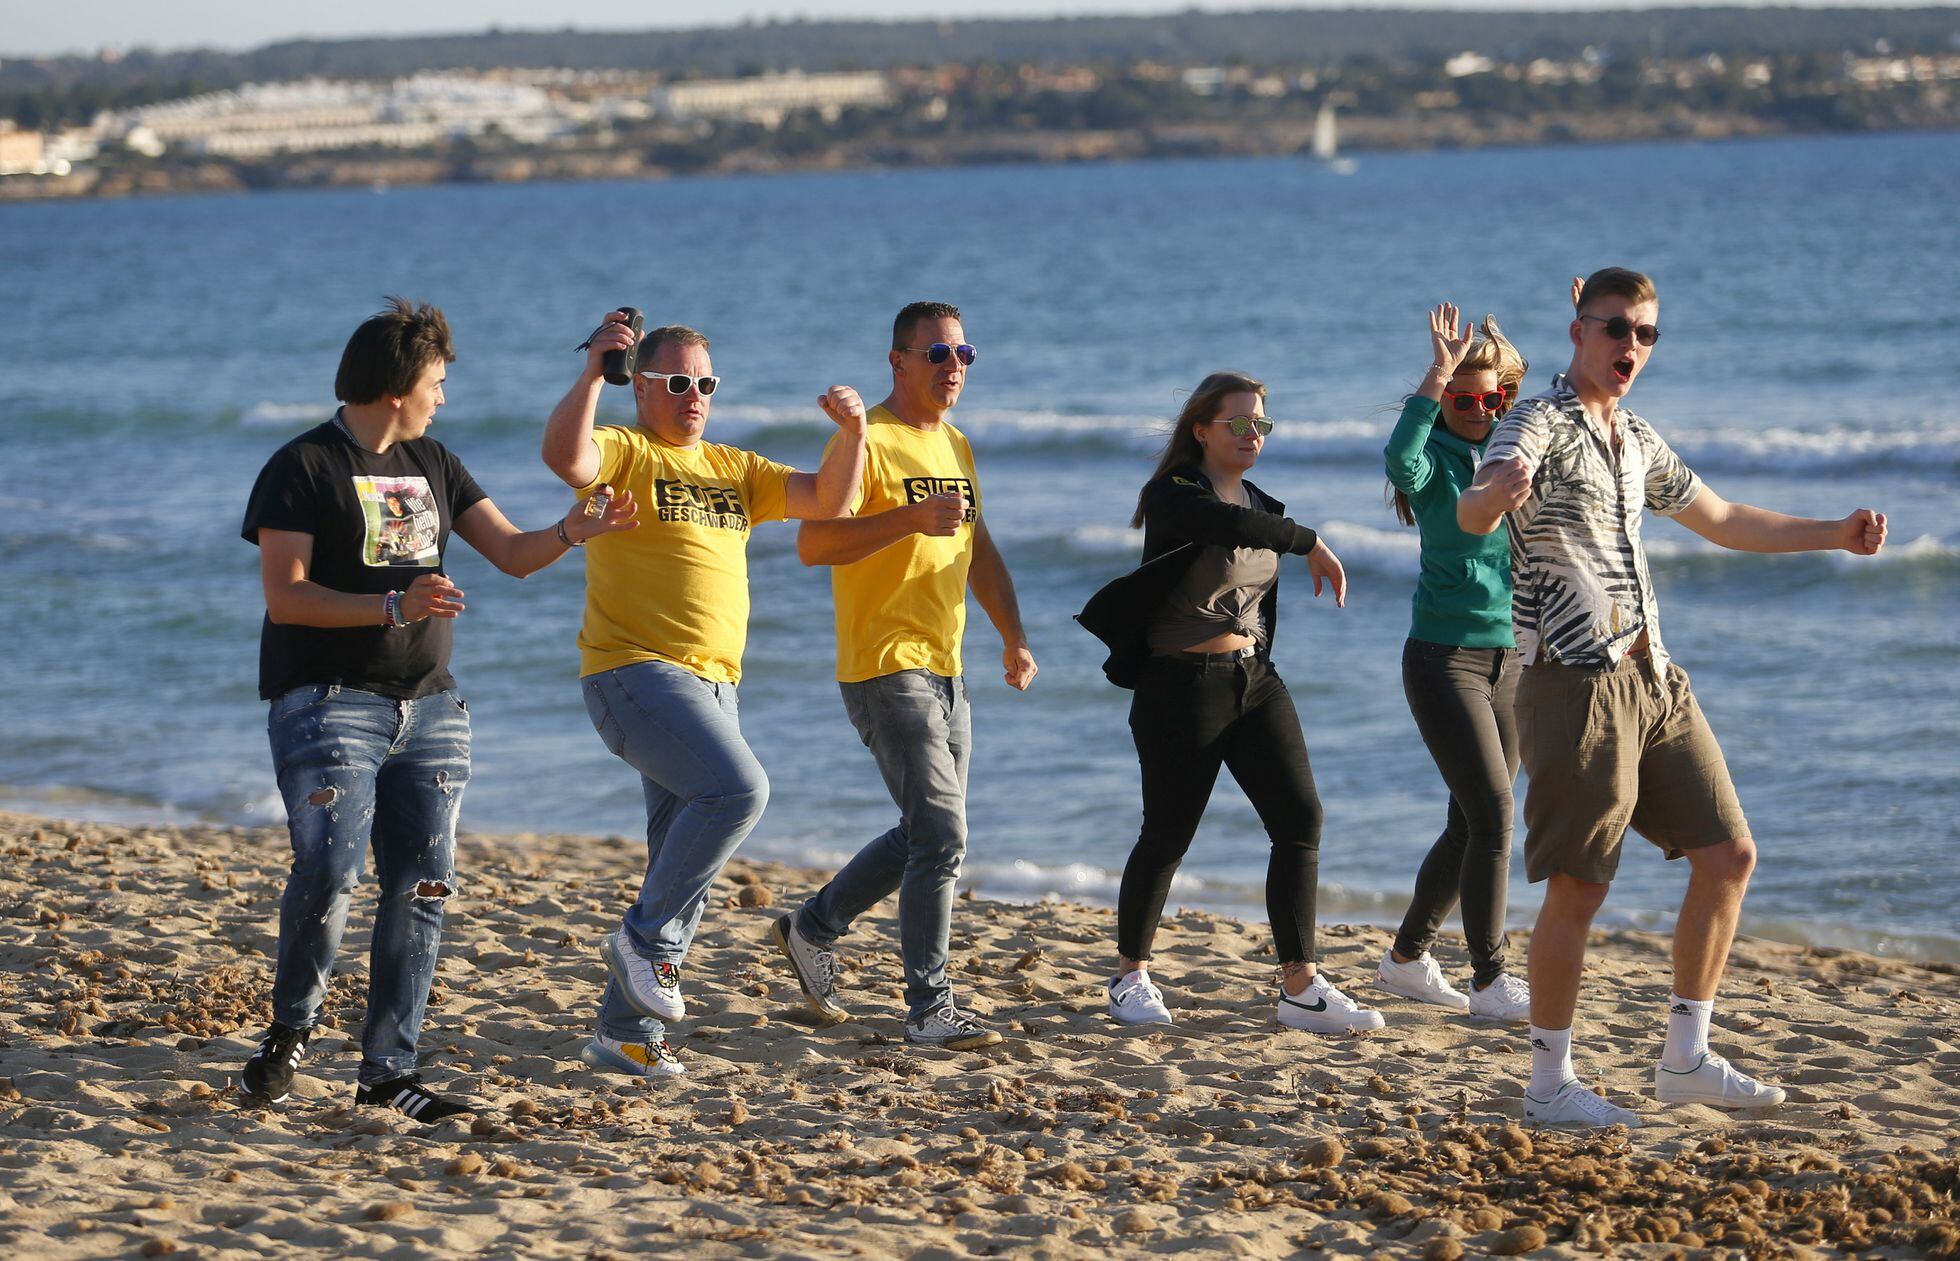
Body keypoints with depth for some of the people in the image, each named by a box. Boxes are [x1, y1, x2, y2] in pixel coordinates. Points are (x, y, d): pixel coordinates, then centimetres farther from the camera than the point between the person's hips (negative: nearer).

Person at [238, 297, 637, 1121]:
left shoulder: (432, 464, 16)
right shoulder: (303, 467, -4)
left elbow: (512, 553, 15)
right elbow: (284, 595, -12)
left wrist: (574, 532, -6)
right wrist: (394, 606, -24)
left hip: (428, 706, 7)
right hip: (330, 704, -6)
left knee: (422, 887, 1)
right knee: (329, 873, -17)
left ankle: (389, 1070, 5)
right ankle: (291, 1030, 7)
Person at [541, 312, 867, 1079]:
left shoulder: (735, 469, 19)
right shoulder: (623, 452, -2)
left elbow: (827, 500, 13)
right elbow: (565, 459, -24)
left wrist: (852, 432, -2)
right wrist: (592, 374, -32)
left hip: (713, 684, 8)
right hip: (635, 671, -8)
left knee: (688, 869, 7)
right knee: (738, 789, -28)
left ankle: (626, 1034, 15)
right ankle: (645, 939, -14)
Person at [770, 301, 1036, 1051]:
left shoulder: (956, 445, 16)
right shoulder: (868, 441, -11)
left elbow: (979, 551, 25)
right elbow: (813, 544, -21)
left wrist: (1014, 637, 13)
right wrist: (908, 519, -32)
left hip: (944, 671, 9)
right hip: (885, 670, -9)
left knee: (926, 835, 14)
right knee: (941, 835, -14)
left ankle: (812, 929, 32)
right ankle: (929, 1009, -10)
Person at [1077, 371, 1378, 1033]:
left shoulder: (1263, 504, 13)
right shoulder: (1173, 497, -11)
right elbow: (1232, 526, -32)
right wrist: (1311, 543, -25)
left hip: (1254, 681, 7)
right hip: (1184, 686, -7)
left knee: (1300, 819, -6)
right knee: (1167, 837, 1)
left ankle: (1300, 986, -6)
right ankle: (1130, 975, 21)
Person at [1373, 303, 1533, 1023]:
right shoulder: (1435, 458, -7)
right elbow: (1400, 460, -31)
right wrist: (1436, 378, -31)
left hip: (1510, 661, 6)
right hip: (1444, 659, -6)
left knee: (1472, 825, 10)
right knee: (1492, 814, -13)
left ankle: (1407, 959, 25)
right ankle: (1490, 983, -10)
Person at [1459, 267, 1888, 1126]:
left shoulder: (1638, 441, 18)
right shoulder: (1539, 424, -8)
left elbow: (1721, 520, 33)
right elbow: (1471, 515, -28)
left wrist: (1835, 535, 28)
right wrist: (1497, 494, -52)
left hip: (1654, 678, 9)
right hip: (1577, 683, -8)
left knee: (1728, 854, 8)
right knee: (1578, 886, -7)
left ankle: (1686, 1060, 16)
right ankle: (1549, 1084, 3)